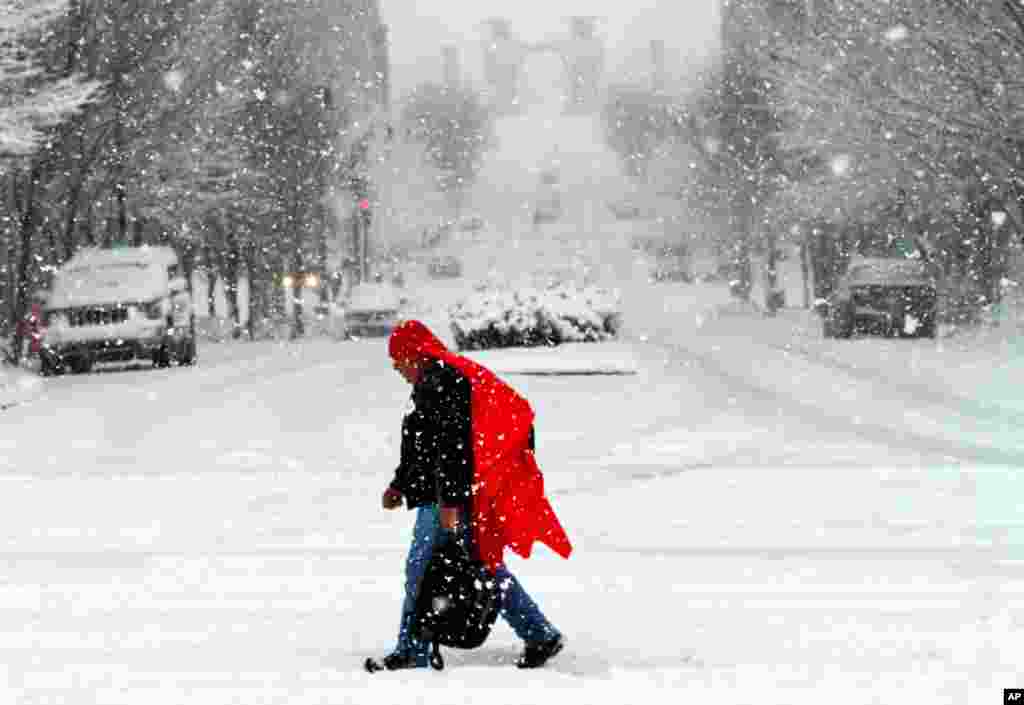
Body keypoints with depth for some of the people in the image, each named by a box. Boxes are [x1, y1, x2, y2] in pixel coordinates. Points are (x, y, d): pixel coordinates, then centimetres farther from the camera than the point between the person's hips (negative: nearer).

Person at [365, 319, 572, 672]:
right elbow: (419, 449, 27)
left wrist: (450, 500, -26)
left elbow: (452, 446, -23)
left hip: (452, 499, -11)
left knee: (421, 570, -5)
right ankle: (542, 635, 15)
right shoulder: (433, 383, 19)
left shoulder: (442, 382, -16)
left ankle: (411, 653, 1)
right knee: (485, 568, 13)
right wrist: (400, 487, 27)